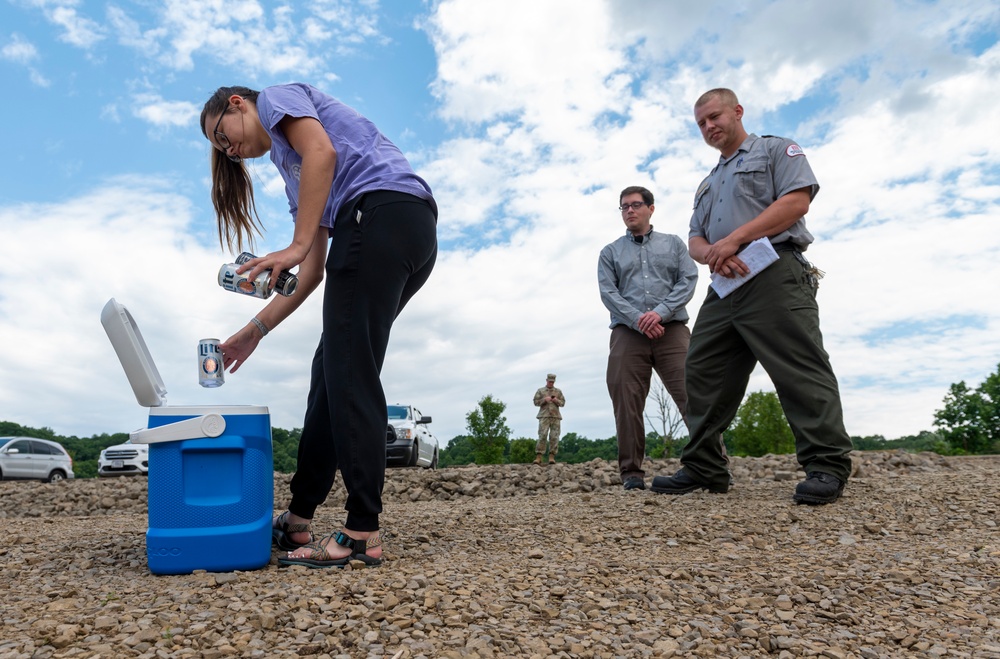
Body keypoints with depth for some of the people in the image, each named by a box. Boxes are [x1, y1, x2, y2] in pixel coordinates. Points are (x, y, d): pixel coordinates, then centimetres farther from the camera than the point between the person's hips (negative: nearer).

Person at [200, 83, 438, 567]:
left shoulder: (277, 97, 15)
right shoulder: (294, 174, 34)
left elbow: (322, 151, -9)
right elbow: (313, 272, 24)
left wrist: (296, 246, -13)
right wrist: (256, 330, 22)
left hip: (381, 212, -9)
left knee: (349, 375, -10)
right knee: (333, 370, 8)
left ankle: (362, 535, -9)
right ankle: (298, 520, 14)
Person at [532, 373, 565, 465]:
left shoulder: (558, 391, 17)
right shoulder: (540, 391, 13)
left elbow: (563, 402, 13)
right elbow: (536, 402, 6)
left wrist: (557, 401, -7)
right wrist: (544, 399, -9)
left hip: (555, 416, 2)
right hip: (544, 416, -2)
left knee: (554, 437, -3)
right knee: (542, 436, -11)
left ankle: (552, 457, -1)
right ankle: (538, 457, -11)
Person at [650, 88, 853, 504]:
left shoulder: (777, 150, 11)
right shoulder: (708, 184, 31)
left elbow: (797, 201, -7)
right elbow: (694, 240, 20)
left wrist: (734, 239, -15)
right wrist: (711, 254, -6)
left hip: (774, 274, -7)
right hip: (725, 285, 7)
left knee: (800, 370, -13)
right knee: (703, 372, 2)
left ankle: (827, 466, -8)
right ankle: (703, 468, 7)